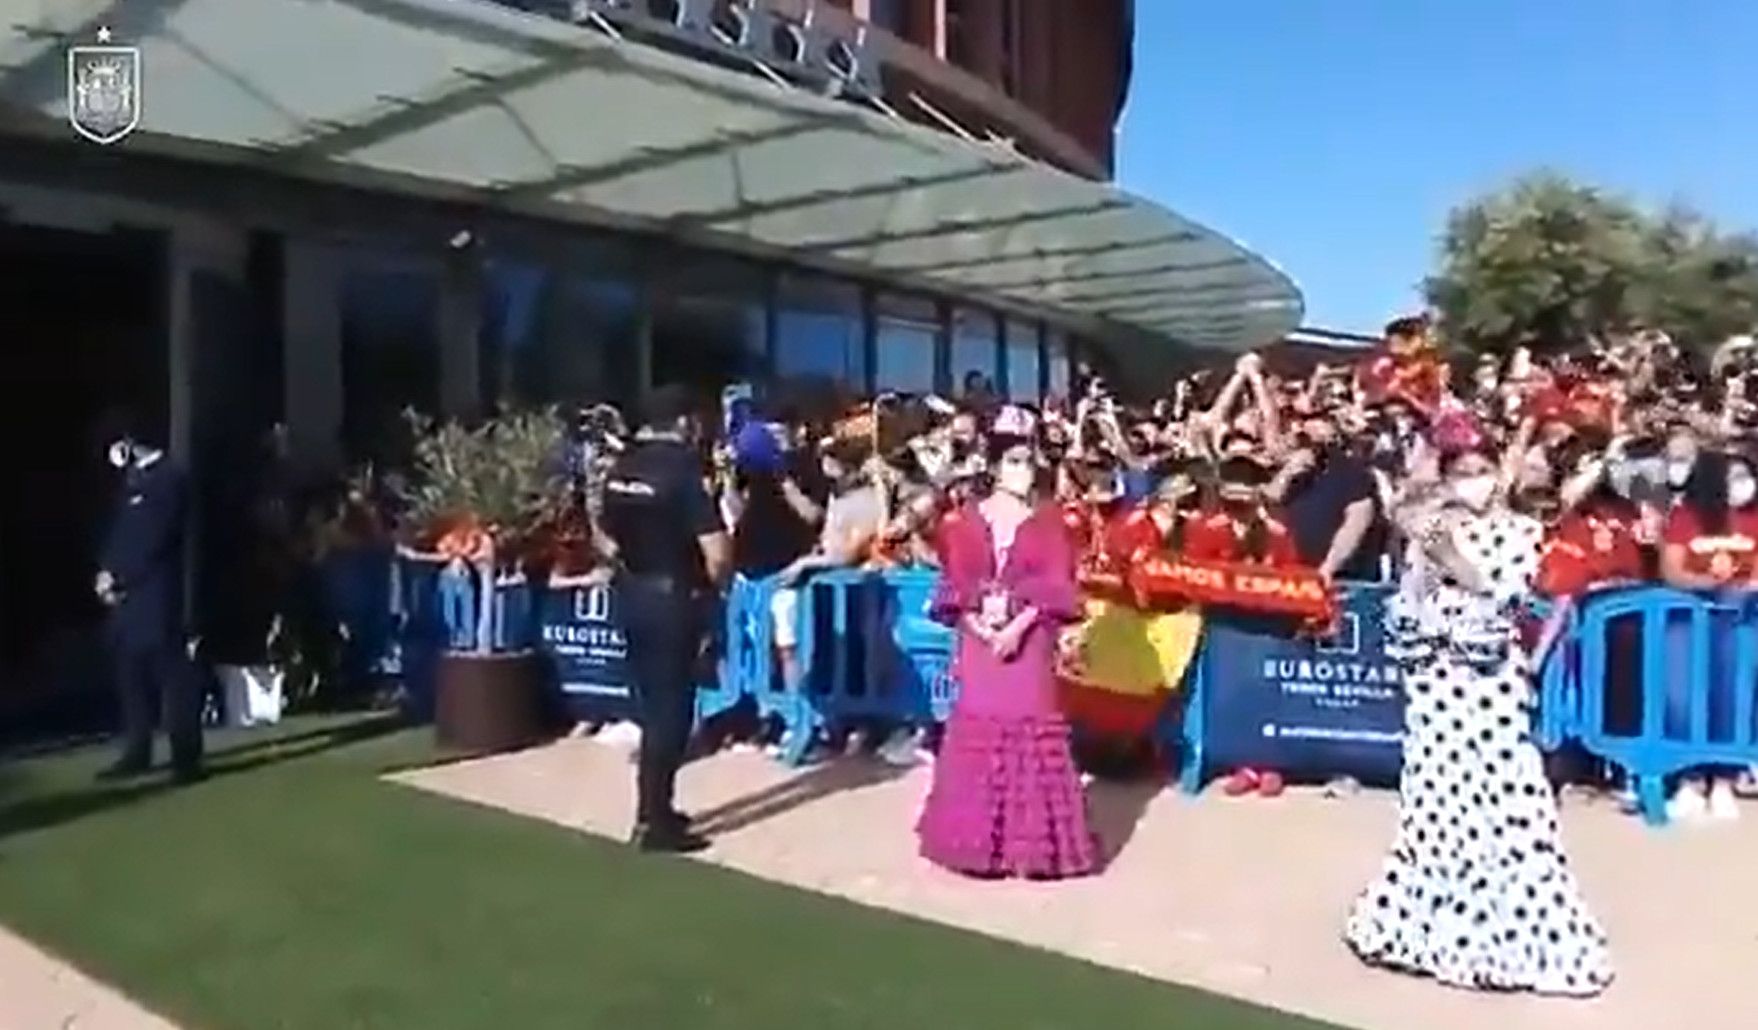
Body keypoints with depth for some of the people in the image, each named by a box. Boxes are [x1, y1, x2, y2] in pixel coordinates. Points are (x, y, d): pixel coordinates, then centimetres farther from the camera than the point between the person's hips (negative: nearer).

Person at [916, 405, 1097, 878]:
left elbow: (1056, 586, -5)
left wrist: (1018, 627, -16)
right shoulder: (968, 519, 6)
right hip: (979, 640, 2)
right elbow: (956, 583, 2)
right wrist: (975, 623, -13)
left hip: (1029, 641, -1)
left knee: (1030, 728, -2)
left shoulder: (1047, 521, 2)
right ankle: (978, 837, 15)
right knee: (979, 729, 4)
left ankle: (1031, 838, 7)